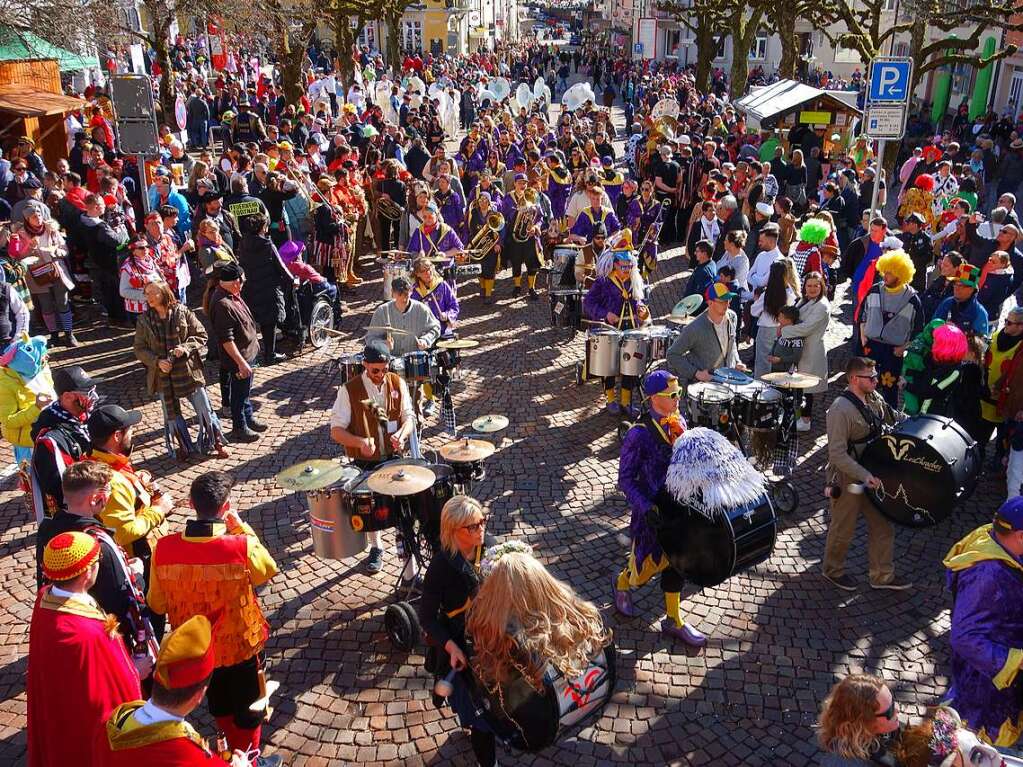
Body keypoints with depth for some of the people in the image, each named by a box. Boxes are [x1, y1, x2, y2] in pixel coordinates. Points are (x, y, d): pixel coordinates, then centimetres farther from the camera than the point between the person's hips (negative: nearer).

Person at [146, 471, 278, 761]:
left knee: (219, 704, 30)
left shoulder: (164, 547, -21)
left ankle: (233, 751, 52)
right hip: (241, 645, -4)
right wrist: (241, 526, -8)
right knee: (248, 709, 23)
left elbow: (157, 604, -7)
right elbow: (268, 569, -7)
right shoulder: (241, 546, -31)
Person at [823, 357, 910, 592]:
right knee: (843, 529, 11)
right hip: (847, 479, -8)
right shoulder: (841, 409, -26)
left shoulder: (874, 398, -1)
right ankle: (833, 570, 34)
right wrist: (864, 475, -34)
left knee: (883, 526, 14)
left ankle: (882, 576, 29)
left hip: (871, 474, 8)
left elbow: (893, 417, 20)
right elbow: (837, 455, -28)